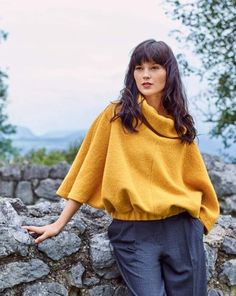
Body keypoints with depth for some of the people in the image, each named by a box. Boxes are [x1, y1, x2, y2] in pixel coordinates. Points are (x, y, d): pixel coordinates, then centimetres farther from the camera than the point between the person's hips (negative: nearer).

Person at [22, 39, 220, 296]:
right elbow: (89, 169, 0)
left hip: (181, 229, 4)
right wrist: (60, 223, -1)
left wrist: (201, 221, 8)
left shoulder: (181, 124, 9)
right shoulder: (116, 115, -2)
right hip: (133, 232, -3)